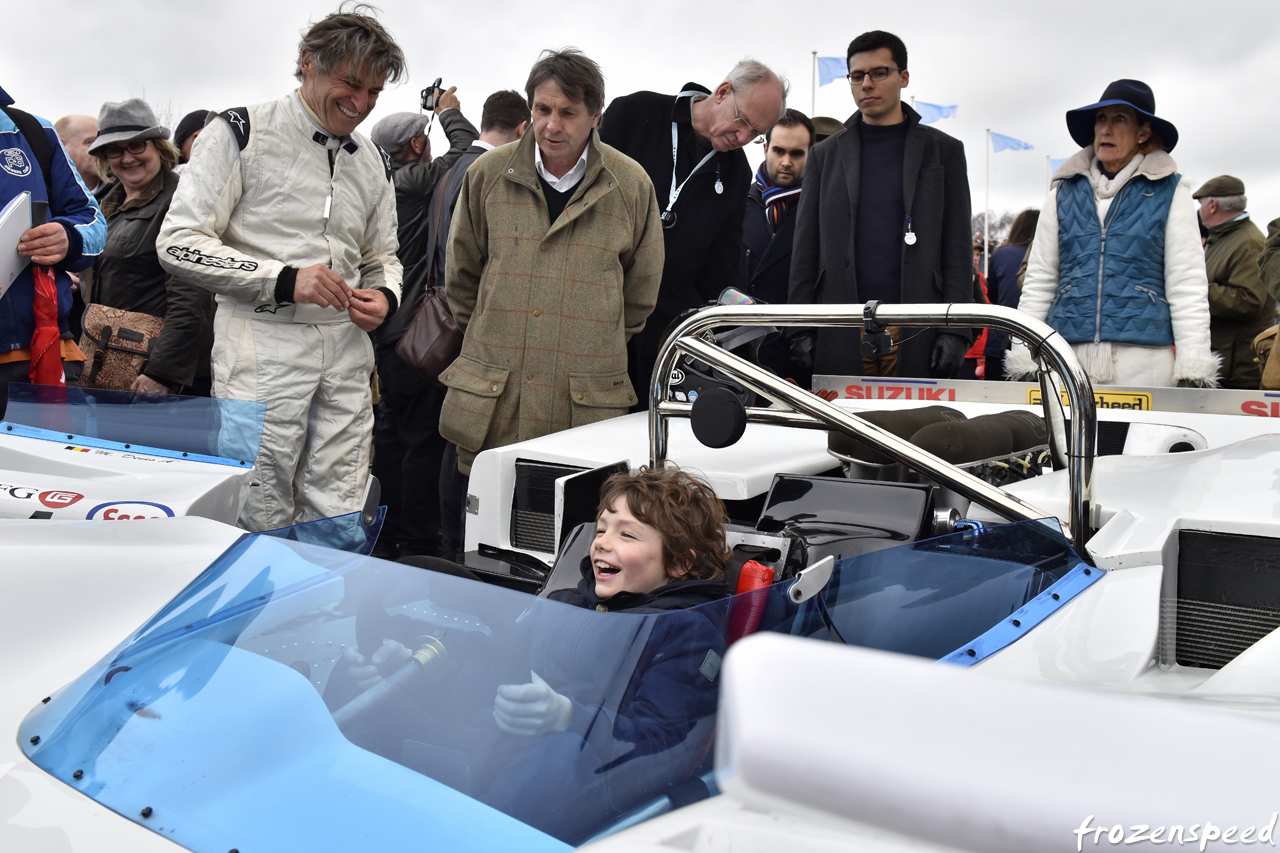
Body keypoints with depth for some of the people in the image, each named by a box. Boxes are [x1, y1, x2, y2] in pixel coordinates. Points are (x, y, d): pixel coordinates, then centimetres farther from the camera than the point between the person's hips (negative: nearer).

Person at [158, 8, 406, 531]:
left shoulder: (371, 162, 15)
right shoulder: (241, 133, -3)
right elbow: (178, 243, -8)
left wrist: (384, 297, 0)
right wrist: (284, 280, -19)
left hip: (347, 351, 5)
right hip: (262, 346, -5)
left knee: (339, 523, 6)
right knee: (262, 523, 1)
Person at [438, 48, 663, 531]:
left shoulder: (632, 185, 2)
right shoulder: (488, 175, 5)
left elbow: (641, 292, 13)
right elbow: (461, 276, 17)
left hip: (588, 403, -1)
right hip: (490, 401, 1)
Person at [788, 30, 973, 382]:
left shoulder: (944, 151, 11)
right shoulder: (826, 154, 14)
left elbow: (958, 247, 5)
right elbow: (805, 249, 10)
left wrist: (955, 329, -5)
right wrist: (801, 329, 0)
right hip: (841, 334, 1)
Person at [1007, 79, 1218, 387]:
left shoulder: (1170, 192, 9)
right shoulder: (1063, 192, 14)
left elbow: (1188, 284, 4)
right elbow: (1038, 280, 12)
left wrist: (1192, 372, -4)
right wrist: (1024, 360, 4)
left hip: (1143, 357, -1)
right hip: (1066, 356, 2)